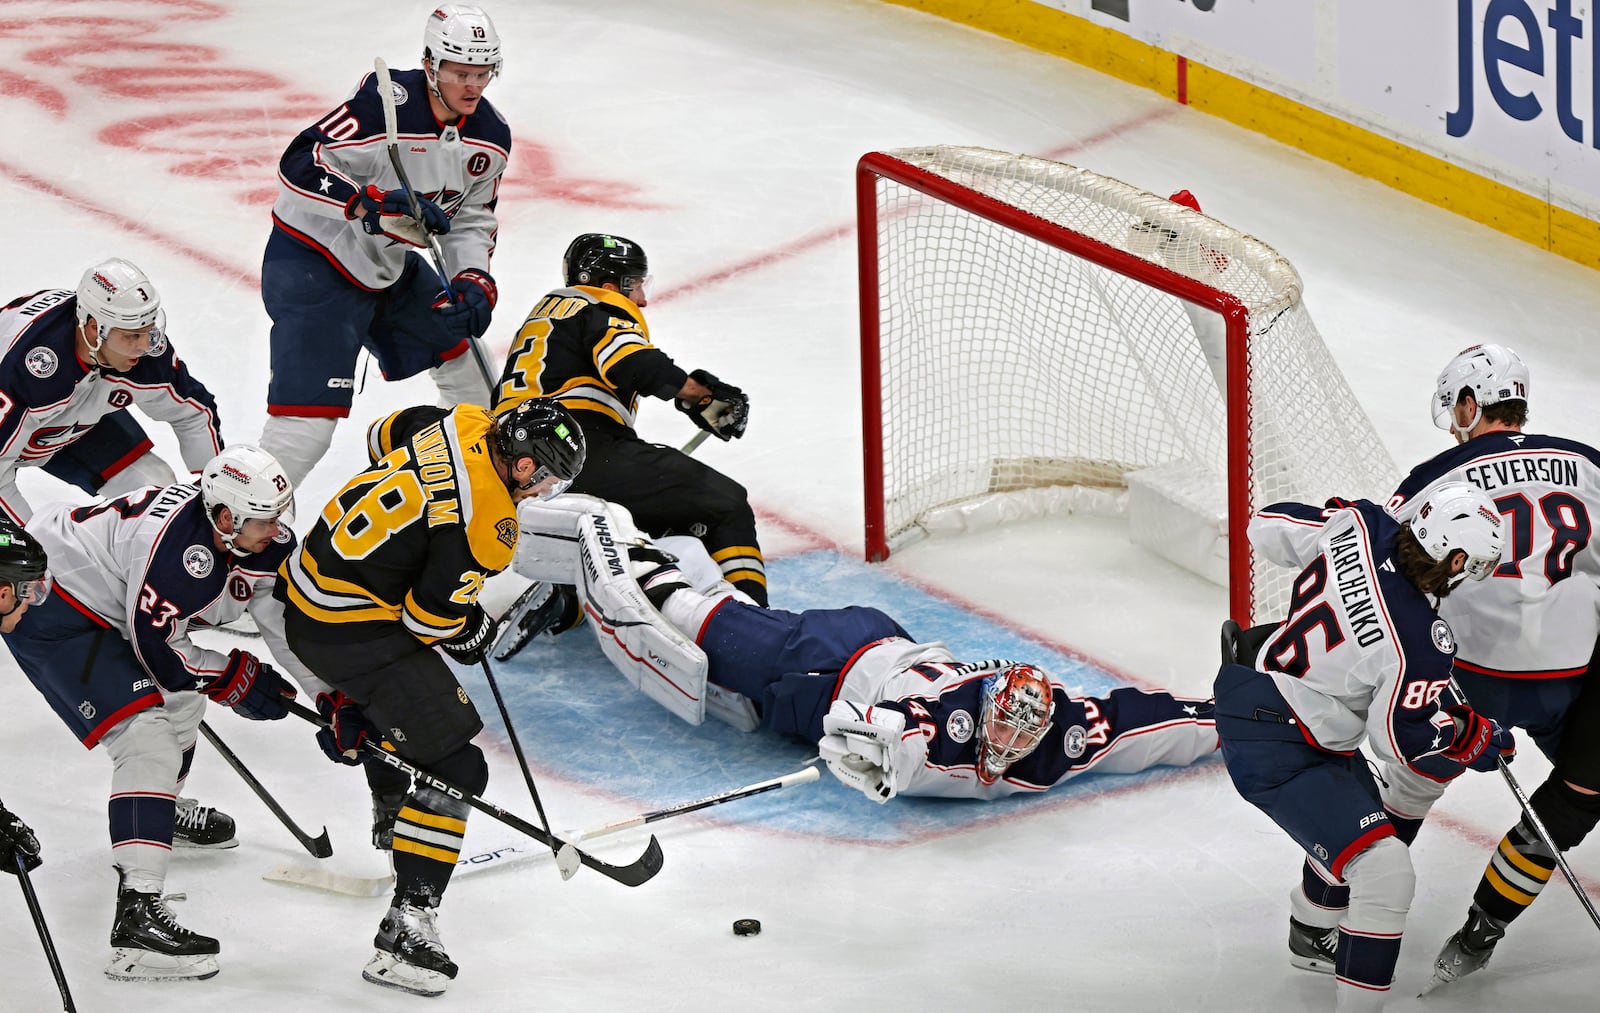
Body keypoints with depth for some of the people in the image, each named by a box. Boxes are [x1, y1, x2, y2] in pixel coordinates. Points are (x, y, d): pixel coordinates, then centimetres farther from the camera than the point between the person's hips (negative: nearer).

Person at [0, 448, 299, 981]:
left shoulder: (258, 536, -4)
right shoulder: (178, 547, -31)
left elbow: (292, 619, 7)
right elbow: (156, 650, -25)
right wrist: (237, 678, -14)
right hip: (49, 612, -11)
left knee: (182, 694, 29)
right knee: (148, 736, -22)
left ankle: (163, 809, 57)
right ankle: (137, 915, -34)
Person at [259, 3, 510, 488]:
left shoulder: (491, 135, -3)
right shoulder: (385, 105, -27)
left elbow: (472, 218, 9)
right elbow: (300, 166, -30)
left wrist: (475, 279, -8)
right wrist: (370, 203, -41)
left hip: (390, 266, 8)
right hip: (313, 262, -8)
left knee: (464, 352, 19)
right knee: (309, 420, -17)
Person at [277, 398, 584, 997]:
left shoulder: (462, 426, 1)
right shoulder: (486, 523, -22)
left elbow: (389, 432, 22)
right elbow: (434, 614, -19)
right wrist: (474, 634, 2)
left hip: (305, 587, 10)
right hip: (355, 630, -10)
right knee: (453, 767, -9)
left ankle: (393, 819, 62)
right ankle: (408, 929, -15)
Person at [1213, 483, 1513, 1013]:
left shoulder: (1357, 525, -13)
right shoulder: (1420, 644, -30)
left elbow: (1270, 527, 4)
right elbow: (1408, 742, -17)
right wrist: (1480, 738, 1)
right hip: (1273, 752, -10)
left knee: (1357, 819, 33)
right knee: (1384, 870, -15)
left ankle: (1311, 937, 58)